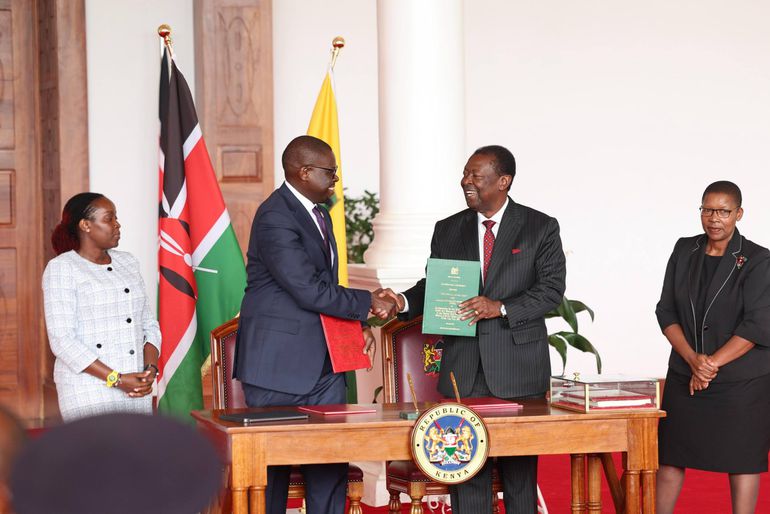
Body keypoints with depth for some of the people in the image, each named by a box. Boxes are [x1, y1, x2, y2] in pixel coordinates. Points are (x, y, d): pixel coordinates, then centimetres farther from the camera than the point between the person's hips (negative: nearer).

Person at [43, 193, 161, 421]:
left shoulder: (127, 262, 16)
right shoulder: (61, 269, -3)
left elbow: (149, 324, 16)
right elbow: (62, 340, -10)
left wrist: (150, 368, -3)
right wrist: (117, 379, -15)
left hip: (137, 392, 5)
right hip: (89, 393, -5)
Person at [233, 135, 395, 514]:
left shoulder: (319, 214, 14)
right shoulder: (275, 219, -17)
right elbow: (310, 291, -23)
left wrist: (355, 324, 7)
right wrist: (368, 303, -13)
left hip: (322, 362, 9)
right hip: (278, 362, -8)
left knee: (330, 467, 6)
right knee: (271, 465, 1)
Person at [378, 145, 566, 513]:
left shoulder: (540, 228, 1)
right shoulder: (448, 230, 12)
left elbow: (552, 288, -5)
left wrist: (501, 308, -17)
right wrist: (404, 302, -7)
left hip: (518, 371, -2)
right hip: (463, 369, 3)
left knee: (520, 470, 2)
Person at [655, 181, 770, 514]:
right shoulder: (685, 251, 6)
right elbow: (666, 312, 3)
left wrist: (712, 364, -14)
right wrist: (694, 360, -11)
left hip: (742, 380, -4)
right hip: (685, 377, 4)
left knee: (741, 458, 1)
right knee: (670, 455, 5)